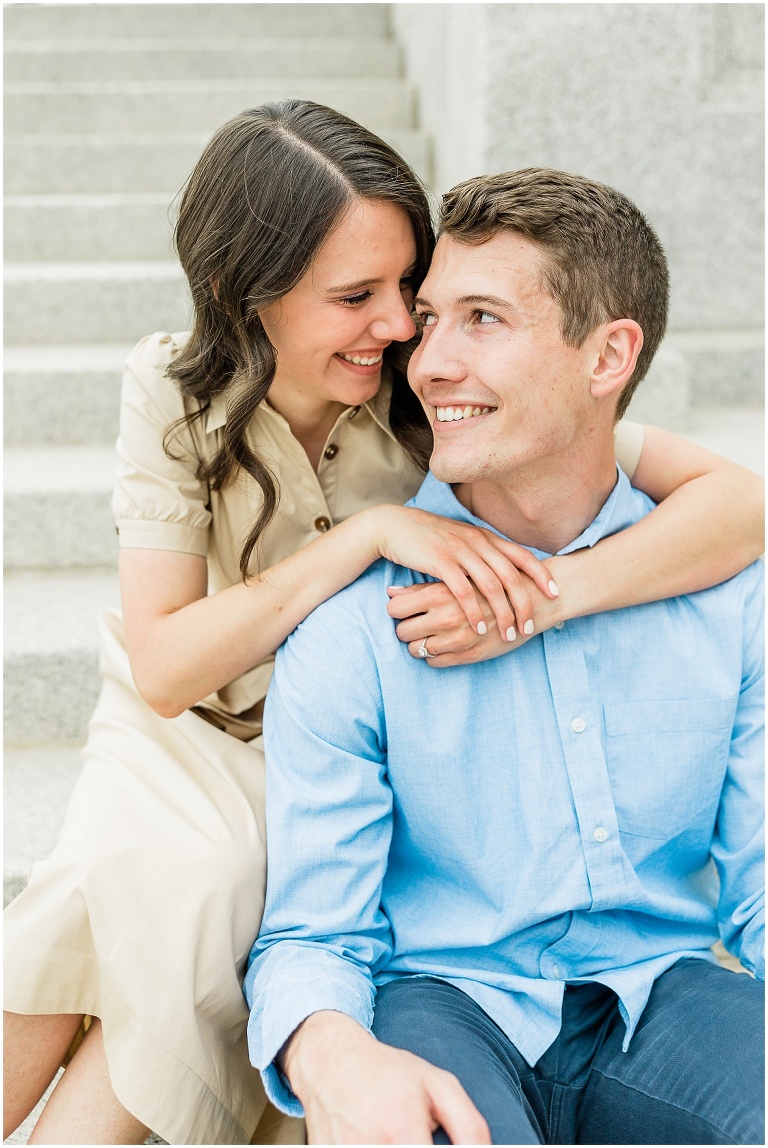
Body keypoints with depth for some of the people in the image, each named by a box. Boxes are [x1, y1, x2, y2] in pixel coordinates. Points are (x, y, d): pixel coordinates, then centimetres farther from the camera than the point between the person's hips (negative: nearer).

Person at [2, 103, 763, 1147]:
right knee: (138, 876, -26)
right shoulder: (174, 394, -16)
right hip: (191, 737, 1)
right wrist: (367, 533, -33)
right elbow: (163, 670, -21)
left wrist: (544, 595, -42)